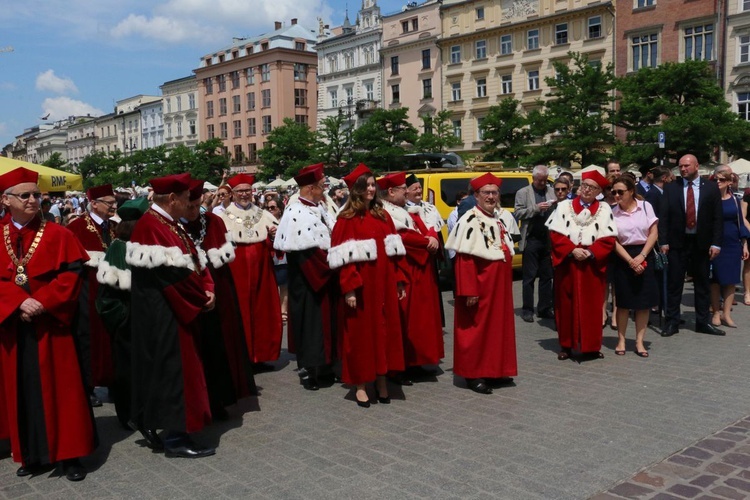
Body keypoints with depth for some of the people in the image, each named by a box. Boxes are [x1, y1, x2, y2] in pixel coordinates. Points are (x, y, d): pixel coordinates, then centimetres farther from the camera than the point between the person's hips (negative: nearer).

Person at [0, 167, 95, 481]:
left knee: (58, 388, 1)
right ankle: (32, 455, 22)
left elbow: (72, 273, -8)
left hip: (49, 323, -3)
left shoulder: (57, 234, -1)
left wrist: (43, 302, -19)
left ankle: (68, 454, 9)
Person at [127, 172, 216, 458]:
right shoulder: (151, 226, -18)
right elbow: (171, 273, -23)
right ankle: (175, 438, 6)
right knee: (173, 367, -3)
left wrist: (207, 289, -6)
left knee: (178, 366, 15)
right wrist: (202, 298, -12)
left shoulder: (170, 225, 13)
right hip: (163, 314, -10)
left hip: (178, 310, 10)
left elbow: (195, 261, 11)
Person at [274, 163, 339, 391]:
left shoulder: (320, 208, 11)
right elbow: (301, 251, -19)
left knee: (326, 320, 13)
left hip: (326, 275, 8)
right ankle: (307, 368, 11)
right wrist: (330, 264, -14)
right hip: (308, 279, -8)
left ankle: (324, 364, 25)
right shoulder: (295, 213, -15)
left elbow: (334, 237, 14)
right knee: (310, 322, 0)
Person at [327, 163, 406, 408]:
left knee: (384, 329, 9)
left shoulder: (383, 216, 11)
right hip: (360, 286, -5)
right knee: (361, 332, 4)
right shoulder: (347, 220, -7)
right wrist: (349, 289, -18)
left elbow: (393, 252, 13)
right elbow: (344, 259, -11)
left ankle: (381, 382, 21)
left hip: (384, 284, 5)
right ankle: (360, 385, 15)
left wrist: (398, 281, 10)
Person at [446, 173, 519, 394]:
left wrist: (506, 281, 15)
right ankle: (473, 375, 11)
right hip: (480, 287, -8)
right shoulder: (470, 221, -15)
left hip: (500, 285, 8)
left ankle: (496, 371, 26)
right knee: (476, 329, 1)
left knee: (500, 327, 14)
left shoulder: (503, 218, 10)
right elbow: (465, 260, -20)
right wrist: (469, 291, -23)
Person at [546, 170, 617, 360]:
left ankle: (592, 345, 14)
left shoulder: (604, 209, 4)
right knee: (566, 304, 4)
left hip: (593, 265, 0)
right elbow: (556, 235, -2)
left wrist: (590, 252, -15)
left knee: (592, 305, 4)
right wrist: (572, 250, -14)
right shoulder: (564, 206, 3)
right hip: (567, 263, 0)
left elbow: (608, 239, -1)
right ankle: (566, 345, 13)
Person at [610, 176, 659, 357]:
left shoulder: (645, 206, -1)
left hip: (644, 256, 1)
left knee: (644, 301, 3)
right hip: (623, 258, -1)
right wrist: (630, 261, -12)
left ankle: (639, 341, 13)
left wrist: (641, 256, -11)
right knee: (624, 301, 4)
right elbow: (614, 241, -4)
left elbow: (654, 233, -2)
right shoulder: (613, 212, -2)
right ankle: (621, 340, 15)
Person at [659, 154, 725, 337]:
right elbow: (663, 217, -1)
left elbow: (718, 217, 1)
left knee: (702, 284, 10)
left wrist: (716, 243, -6)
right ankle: (672, 322, 11)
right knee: (674, 283, 3)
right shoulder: (670, 188, 2)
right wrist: (663, 242, -8)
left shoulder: (711, 187, 2)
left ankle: (703, 322, 20)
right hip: (677, 242, 0)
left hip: (702, 243, 1)